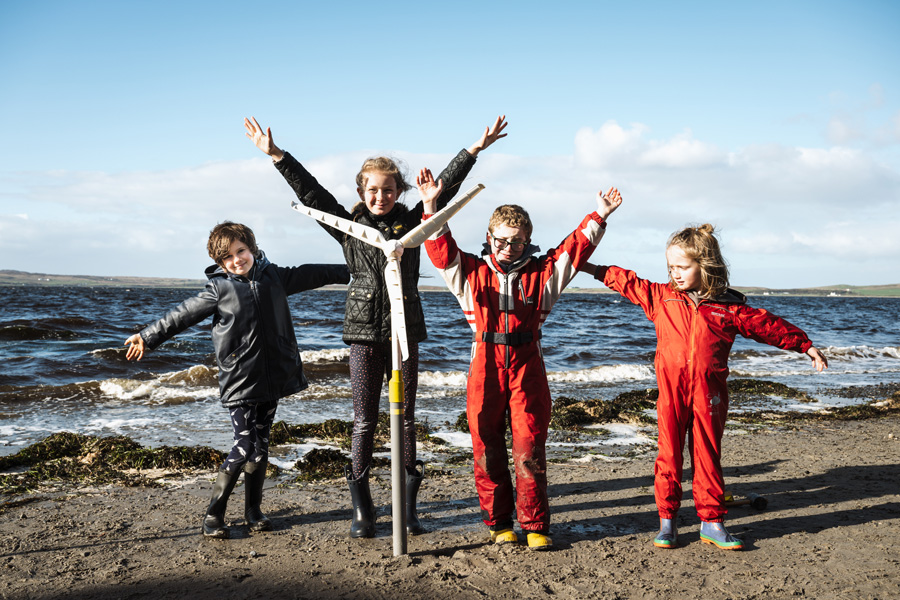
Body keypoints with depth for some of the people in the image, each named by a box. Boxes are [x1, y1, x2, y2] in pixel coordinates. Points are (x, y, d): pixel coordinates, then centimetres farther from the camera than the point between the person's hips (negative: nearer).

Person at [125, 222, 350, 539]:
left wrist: (350, 271, 22)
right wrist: (148, 337, 5)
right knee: (244, 445, -9)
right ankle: (213, 513, 4)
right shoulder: (219, 288, -1)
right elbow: (182, 315, 4)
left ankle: (253, 510, 23)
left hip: (272, 378, 4)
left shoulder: (273, 276, 9)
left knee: (261, 444, 11)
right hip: (239, 380, -4)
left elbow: (310, 275, 18)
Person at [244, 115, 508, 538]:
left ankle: (408, 508, 14)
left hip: (405, 331, 1)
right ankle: (362, 510, 11)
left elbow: (444, 187, 6)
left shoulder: (410, 222, 6)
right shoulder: (349, 225, 5)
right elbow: (309, 191, 1)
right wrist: (276, 155, -5)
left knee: (405, 419, 6)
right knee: (364, 422, 2)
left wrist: (474, 149, 3)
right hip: (365, 333, -1)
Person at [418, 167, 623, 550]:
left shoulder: (542, 273, 11)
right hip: (485, 368, 0)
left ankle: (535, 525, 8)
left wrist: (598, 217, -3)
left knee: (530, 450, -1)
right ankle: (498, 522, 17)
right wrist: (431, 206, -12)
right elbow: (441, 250, -1)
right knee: (487, 450, 4)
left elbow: (574, 249, 7)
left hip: (527, 368, 0)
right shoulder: (471, 273, 9)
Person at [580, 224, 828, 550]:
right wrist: (592, 268, 19)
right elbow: (629, 283, 17)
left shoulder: (729, 307, 2)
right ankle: (667, 520, 13)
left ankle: (711, 522, 15)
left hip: (709, 393, -1)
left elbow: (768, 325, 8)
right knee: (669, 454, 3)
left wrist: (806, 346, 10)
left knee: (708, 456, 6)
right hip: (671, 390, 1)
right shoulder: (662, 297, 7)